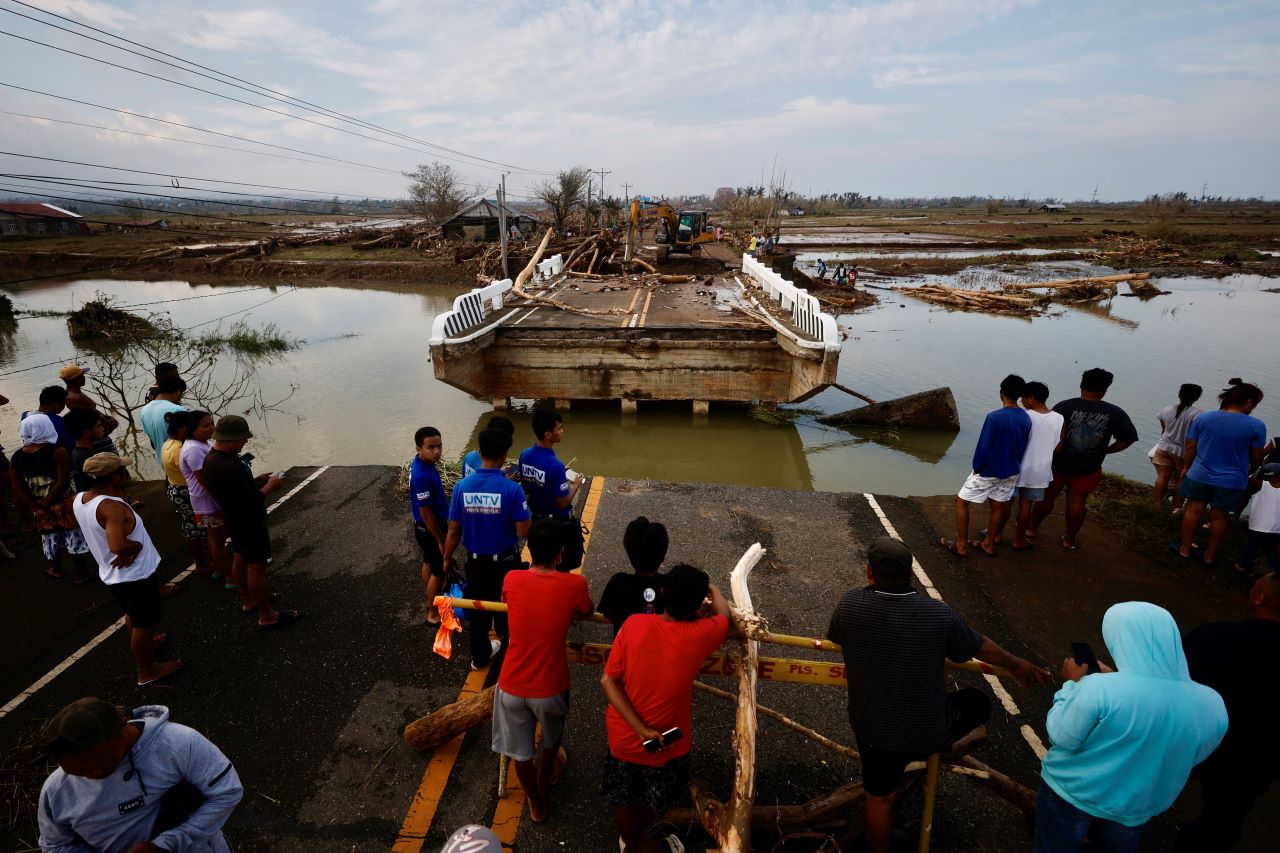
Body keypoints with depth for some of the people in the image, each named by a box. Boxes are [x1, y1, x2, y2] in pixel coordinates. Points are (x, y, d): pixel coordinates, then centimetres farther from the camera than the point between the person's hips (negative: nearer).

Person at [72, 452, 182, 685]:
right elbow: (118, 545, -41)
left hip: (112, 574, 9)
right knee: (144, 622, 11)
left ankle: (140, 645, 54)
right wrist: (138, 545, -21)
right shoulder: (111, 507, -32)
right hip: (136, 575, -9)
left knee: (133, 615, 32)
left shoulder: (80, 499, -4)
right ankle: (147, 670, 28)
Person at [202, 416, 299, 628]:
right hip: (249, 523, -10)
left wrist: (257, 480, 5)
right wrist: (270, 486, -17)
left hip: (235, 520, 10)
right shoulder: (229, 467, -33)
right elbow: (250, 503, -30)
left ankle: (249, 601, 42)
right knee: (257, 566, 0)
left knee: (241, 559, 23)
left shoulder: (212, 457, 0)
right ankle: (267, 616, 12)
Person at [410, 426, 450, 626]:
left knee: (429, 563, 25)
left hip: (427, 526, 9)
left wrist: (442, 528, 20)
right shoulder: (422, 476, -34)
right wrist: (441, 540, -17)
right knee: (439, 570, 7)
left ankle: (432, 602, 44)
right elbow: (425, 513, -27)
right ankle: (433, 614, 24)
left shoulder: (421, 462, -4)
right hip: (429, 529, -9)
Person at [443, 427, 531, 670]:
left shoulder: (462, 486, -12)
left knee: (478, 609, 20)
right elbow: (523, 532, -19)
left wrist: (447, 559, 9)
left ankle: (480, 656, 37)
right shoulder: (512, 489, -22)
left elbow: (454, 530, -5)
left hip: (476, 560, 3)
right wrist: (523, 514, 3)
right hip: (505, 561, -2)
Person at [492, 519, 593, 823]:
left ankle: (537, 804, 49)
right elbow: (586, 613, 5)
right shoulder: (574, 584, -18)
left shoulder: (512, 580, -13)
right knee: (552, 734, 34)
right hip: (550, 686, -1)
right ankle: (545, 776, 61)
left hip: (512, 685, 1)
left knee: (520, 750, 26)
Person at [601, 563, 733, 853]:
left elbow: (608, 680, -17)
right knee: (656, 798, 31)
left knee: (623, 798, 30)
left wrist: (641, 730, -18)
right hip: (667, 741, -2)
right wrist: (712, 589, 16)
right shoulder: (699, 635, -25)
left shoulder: (634, 623, -20)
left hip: (622, 734, 2)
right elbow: (724, 614, -3)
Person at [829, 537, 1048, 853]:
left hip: (871, 729, 2)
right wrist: (1018, 664, 19)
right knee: (979, 703, 26)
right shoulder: (938, 615, -22)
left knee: (877, 796, 25)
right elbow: (980, 647, -2)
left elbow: (834, 638, 4)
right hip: (928, 733, -1)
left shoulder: (849, 604, -19)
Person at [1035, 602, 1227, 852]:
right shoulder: (1213, 706, -17)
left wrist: (1072, 683, -8)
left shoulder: (1099, 689, -33)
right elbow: (1189, 756, 2)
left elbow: (1061, 738, -20)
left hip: (1071, 794, -3)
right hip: (1135, 810, 3)